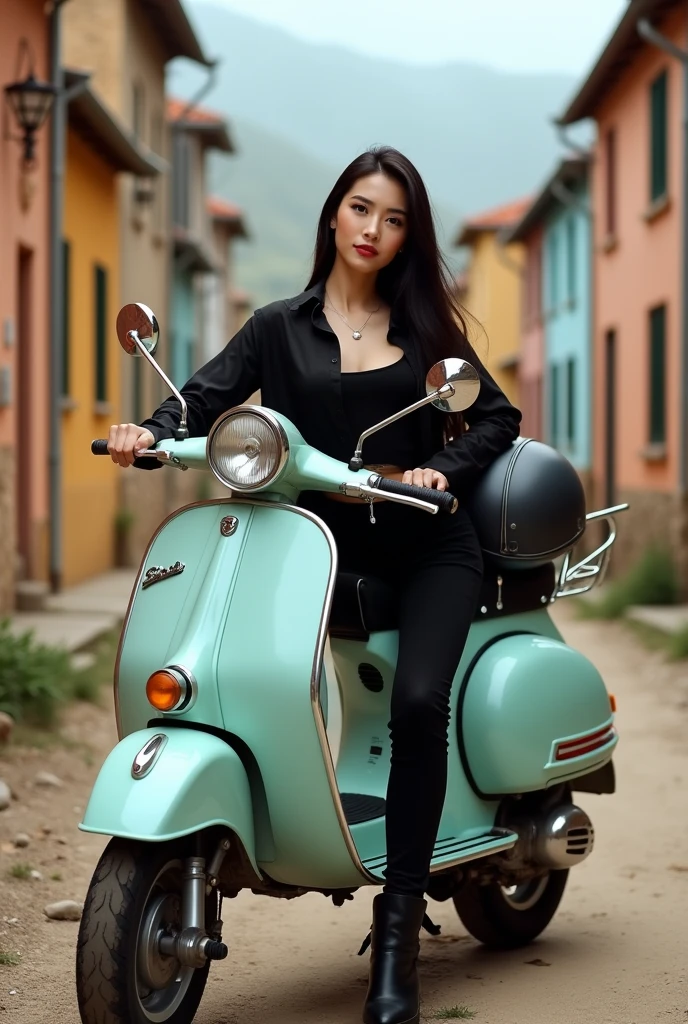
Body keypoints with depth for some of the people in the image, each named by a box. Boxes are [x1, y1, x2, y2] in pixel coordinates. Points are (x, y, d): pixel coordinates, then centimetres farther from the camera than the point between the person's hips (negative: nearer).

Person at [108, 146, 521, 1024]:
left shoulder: (425, 325, 15)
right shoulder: (279, 328, 12)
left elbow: (497, 417, 13)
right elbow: (205, 398, -1)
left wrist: (444, 469, -7)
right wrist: (150, 435, -22)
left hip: (429, 548, -1)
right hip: (324, 548, 2)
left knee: (417, 701, -24)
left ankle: (398, 930, -20)